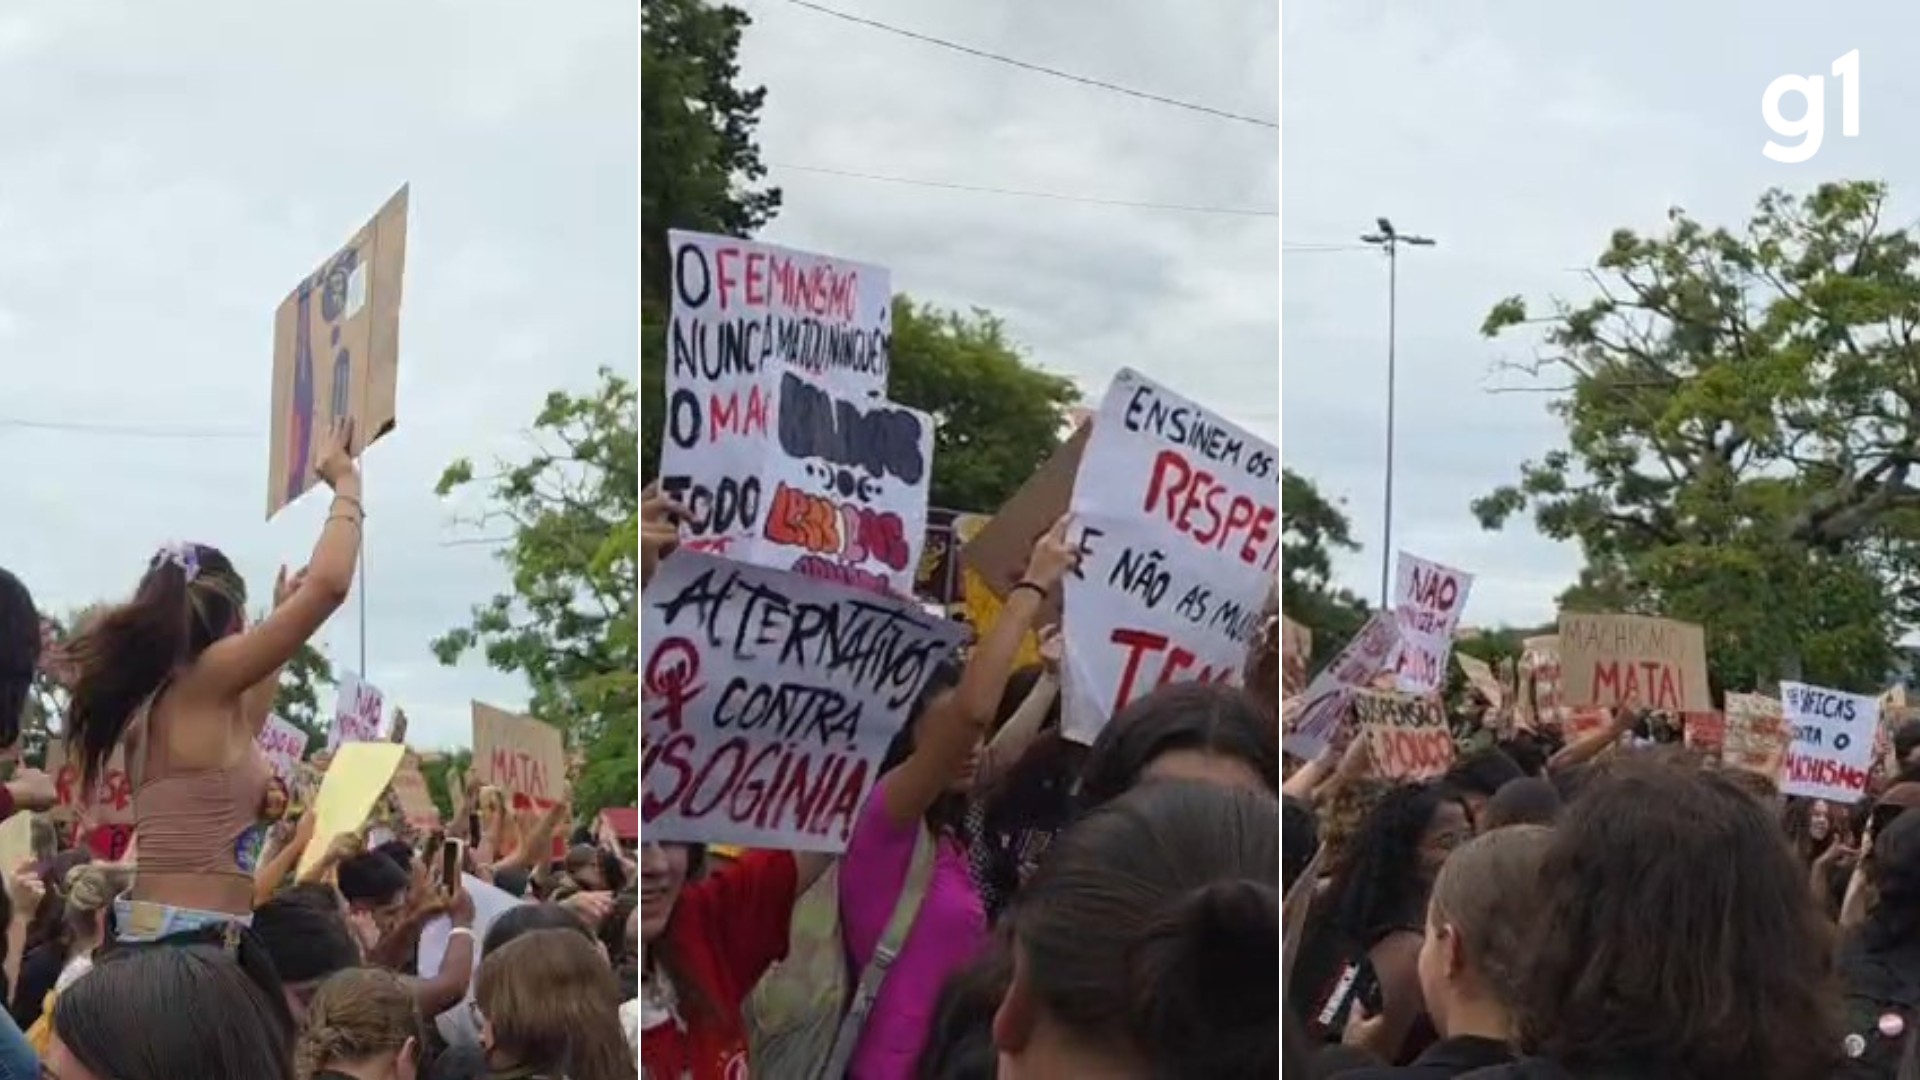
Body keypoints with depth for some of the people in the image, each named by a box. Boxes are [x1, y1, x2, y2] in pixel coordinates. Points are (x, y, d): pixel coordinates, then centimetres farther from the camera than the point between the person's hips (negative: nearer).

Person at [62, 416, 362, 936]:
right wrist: (345, 481, 2)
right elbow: (329, 583, -14)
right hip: (193, 945, -10)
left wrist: (280, 613, 40)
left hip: (149, 936, 10)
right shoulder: (203, 681, -9)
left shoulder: (148, 704, 16)